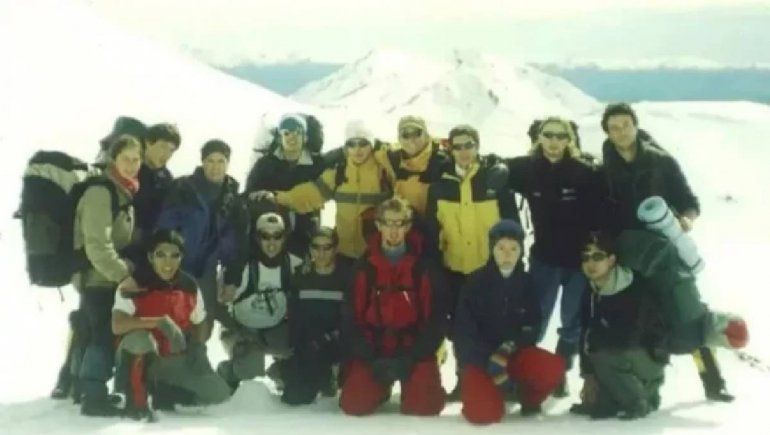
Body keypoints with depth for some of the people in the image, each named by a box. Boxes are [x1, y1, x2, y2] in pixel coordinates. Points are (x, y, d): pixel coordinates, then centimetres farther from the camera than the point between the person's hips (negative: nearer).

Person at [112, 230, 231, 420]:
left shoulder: (190, 287, -3)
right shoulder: (134, 284, -17)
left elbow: (199, 324, 12)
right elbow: (117, 325, -30)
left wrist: (198, 349, -9)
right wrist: (160, 322, -39)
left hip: (172, 359, 4)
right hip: (139, 355, -4)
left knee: (219, 392, -13)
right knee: (141, 338, -39)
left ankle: (163, 392, 11)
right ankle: (136, 402, -20)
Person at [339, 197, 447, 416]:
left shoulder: (425, 267, -2)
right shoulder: (364, 267, 1)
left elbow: (436, 319, -3)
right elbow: (351, 318, 0)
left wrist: (411, 358, -13)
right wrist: (371, 359, -11)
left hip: (414, 350, -1)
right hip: (372, 350, 1)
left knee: (425, 406, -23)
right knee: (354, 404, -19)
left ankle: (413, 388, 14)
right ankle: (381, 388, 16)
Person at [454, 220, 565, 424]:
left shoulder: (526, 283, 0)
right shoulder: (475, 282, -9)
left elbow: (532, 328, 1)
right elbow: (464, 334, -11)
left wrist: (508, 348, -17)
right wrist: (492, 364, -20)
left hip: (513, 354, 3)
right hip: (479, 358, -3)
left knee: (553, 369, -27)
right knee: (484, 413, -26)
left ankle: (528, 398, 5)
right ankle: (475, 386, 10)